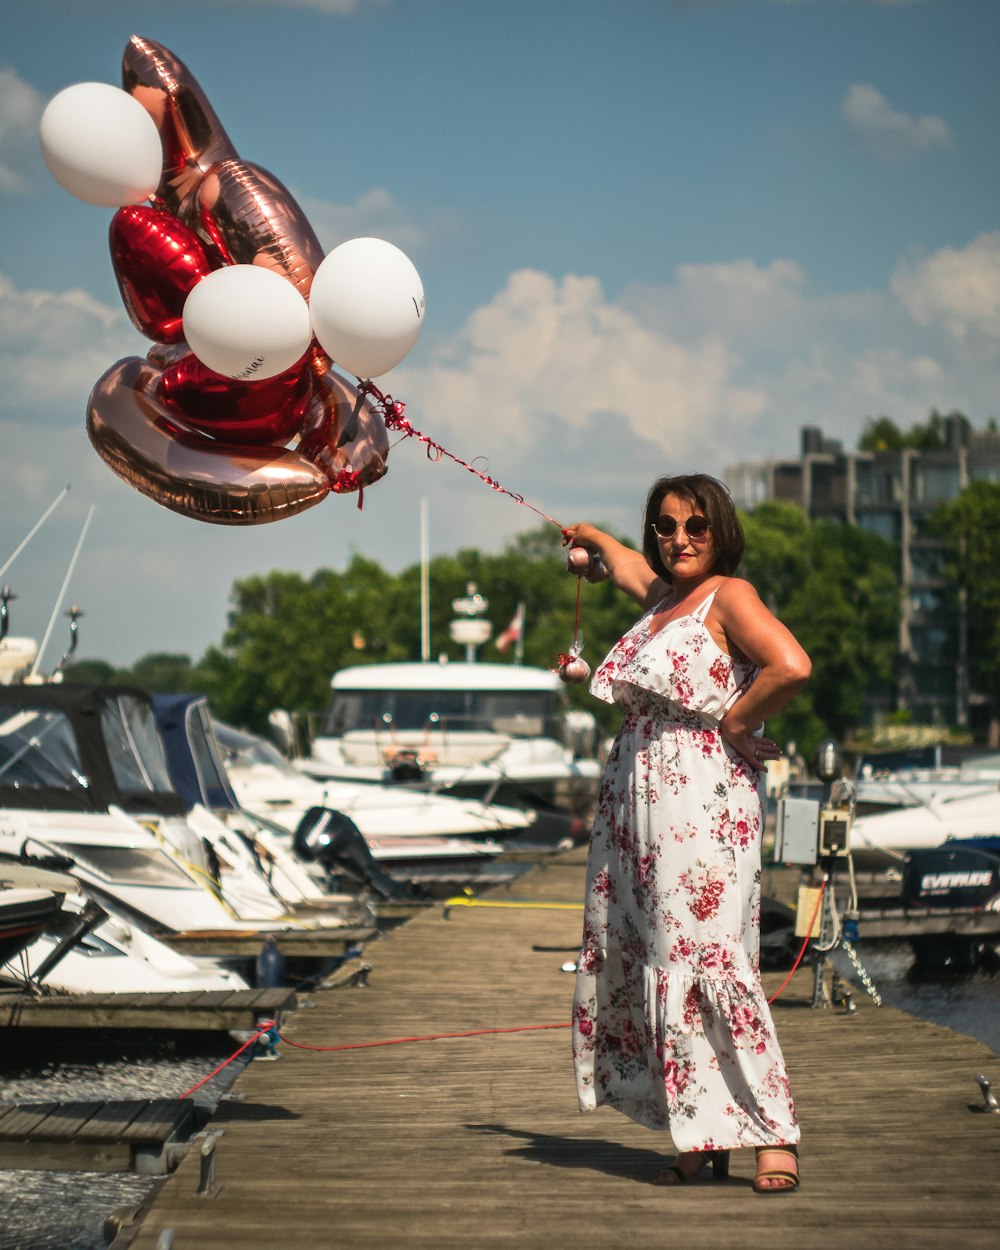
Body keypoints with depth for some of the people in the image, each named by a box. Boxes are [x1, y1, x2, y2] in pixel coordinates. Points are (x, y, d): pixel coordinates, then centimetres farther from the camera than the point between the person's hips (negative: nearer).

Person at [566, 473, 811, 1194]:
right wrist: (592, 538, 62)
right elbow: (625, 564, 44)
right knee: (653, 965, 3)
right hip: (638, 803, 8)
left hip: (703, 801, -8)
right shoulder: (661, 595, 18)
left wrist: (732, 723, -11)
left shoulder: (729, 595, -5)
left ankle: (772, 1135, -14)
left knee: (708, 959, -15)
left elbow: (792, 668, -22)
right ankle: (701, 1142, 6)